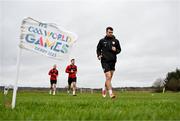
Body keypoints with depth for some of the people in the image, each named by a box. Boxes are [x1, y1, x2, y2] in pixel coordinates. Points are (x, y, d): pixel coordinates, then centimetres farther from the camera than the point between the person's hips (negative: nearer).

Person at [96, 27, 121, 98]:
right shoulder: (102, 41, 5)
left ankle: (104, 89, 36)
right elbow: (98, 49, 15)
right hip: (105, 61, -3)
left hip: (112, 61, 3)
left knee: (109, 78, 11)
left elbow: (119, 50, 14)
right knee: (108, 77, -14)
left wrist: (115, 50, -8)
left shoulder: (116, 41, 8)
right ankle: (111, 93, -13)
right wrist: (99, 55, -3)